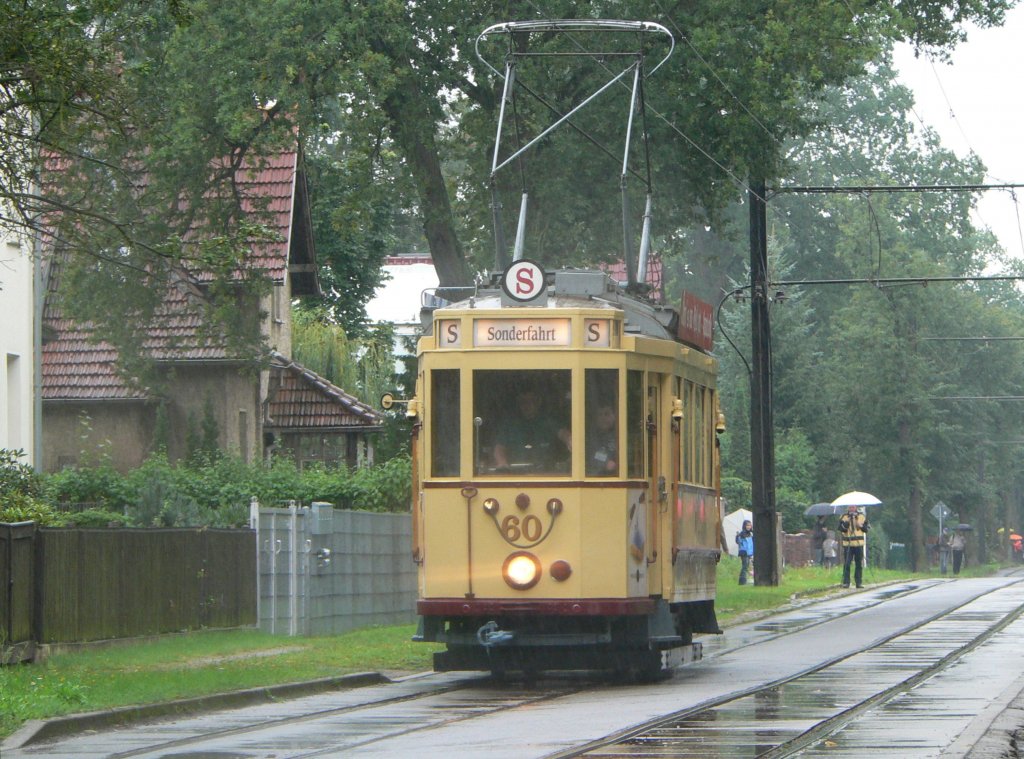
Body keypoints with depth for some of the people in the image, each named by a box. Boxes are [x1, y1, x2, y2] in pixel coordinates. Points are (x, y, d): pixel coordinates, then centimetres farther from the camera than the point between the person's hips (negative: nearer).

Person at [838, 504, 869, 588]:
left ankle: (859, 582, 10)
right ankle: (846, 582, -1)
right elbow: (841, 528, -6)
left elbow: (866, 529, 10)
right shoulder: (844, 517, 3)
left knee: (859, 564, 4)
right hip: (847, 544, -2)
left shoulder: (861, 517, 8)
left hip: (859, 544, 2)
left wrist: (861, 525, -9)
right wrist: (846, 522, -22)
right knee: (846, 564, -4)